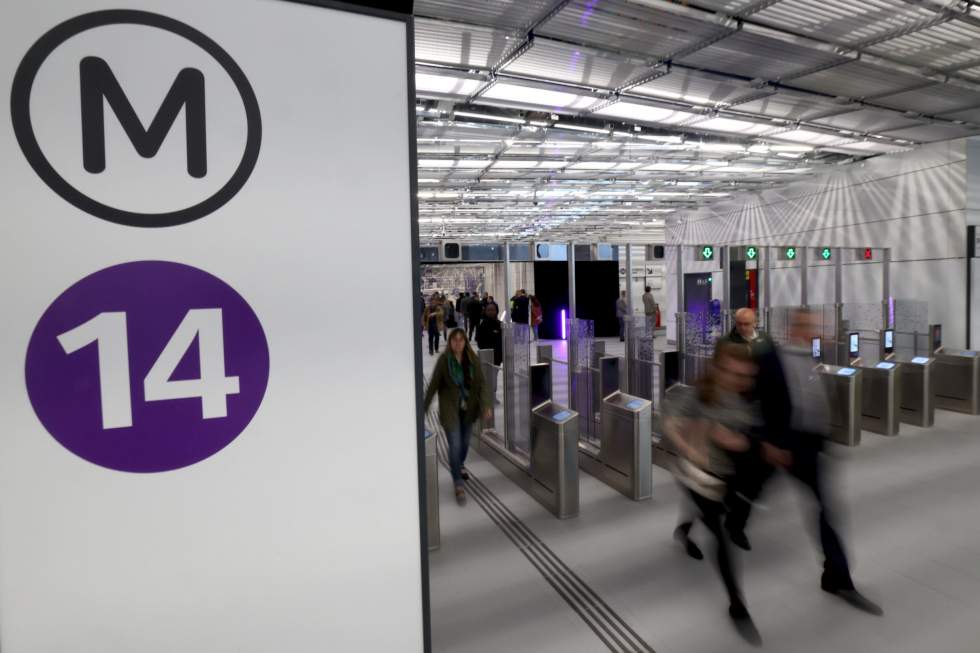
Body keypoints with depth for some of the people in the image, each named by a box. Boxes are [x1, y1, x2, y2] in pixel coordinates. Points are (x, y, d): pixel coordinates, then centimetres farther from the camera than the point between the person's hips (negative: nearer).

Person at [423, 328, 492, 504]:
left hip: (468, 409, 3)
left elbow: (481, 383, -6)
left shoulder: (473, 360, -7)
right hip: (450, 410, -3)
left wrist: (486, 405, -19)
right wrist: (424, 408, -9)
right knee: (455, 445, -7)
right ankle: (458, 484, 6)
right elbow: (433, 385, -9)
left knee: (465, 442, 19)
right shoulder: (444, 360, -13)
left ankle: (460, 465, 50)